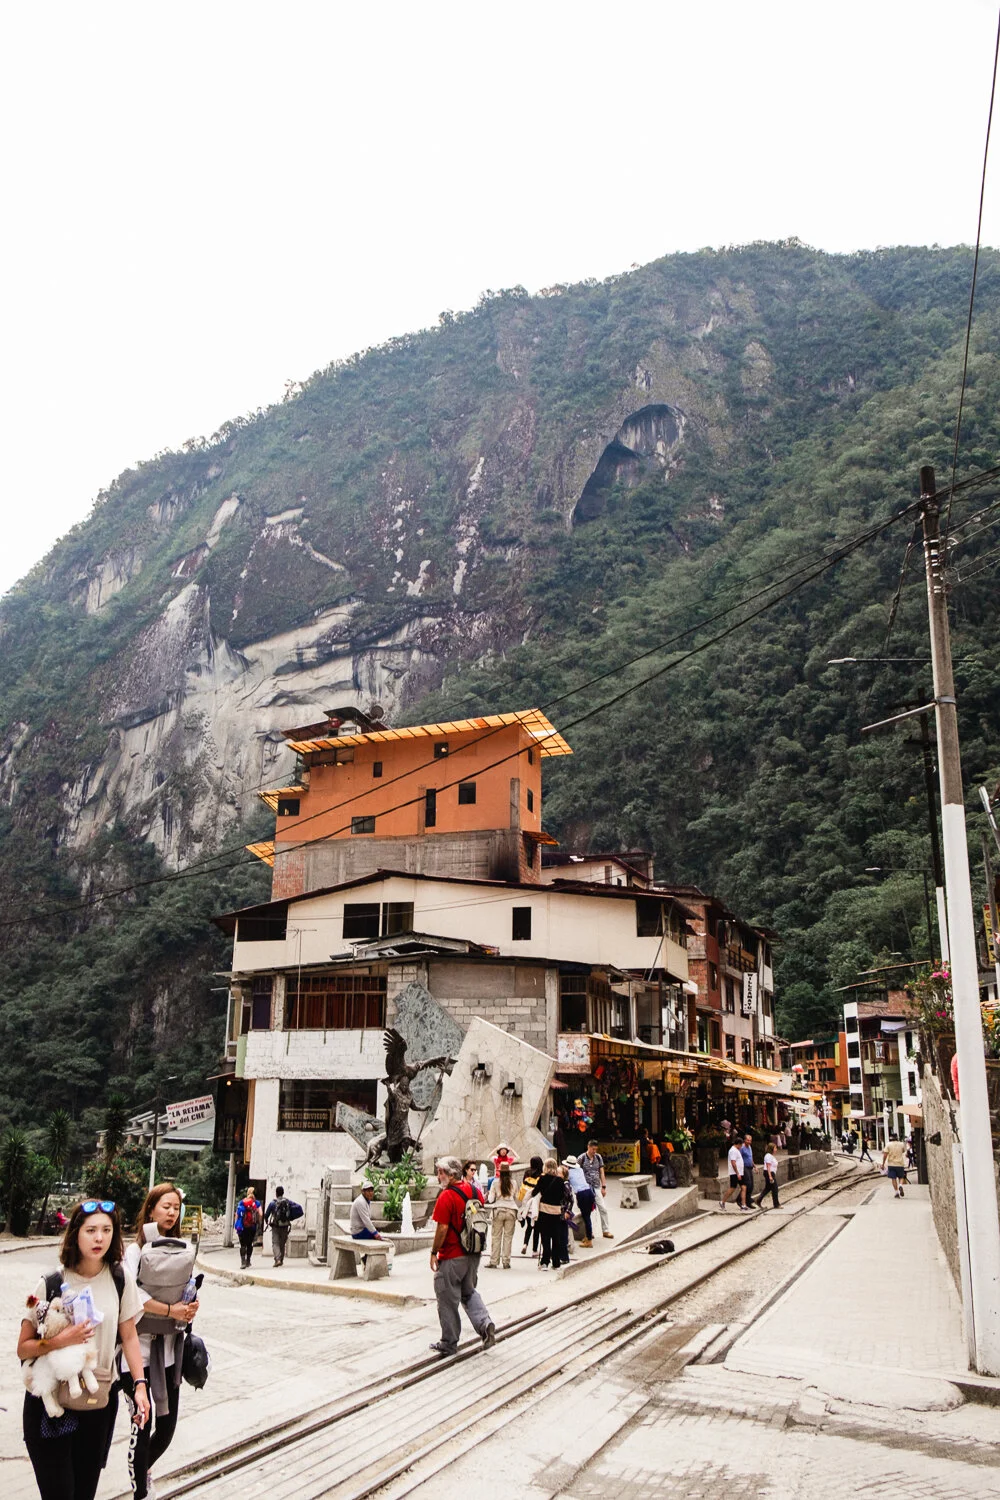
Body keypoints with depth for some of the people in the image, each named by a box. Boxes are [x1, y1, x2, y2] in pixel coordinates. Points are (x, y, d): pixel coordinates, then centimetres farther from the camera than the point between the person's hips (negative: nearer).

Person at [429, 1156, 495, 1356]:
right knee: (469, 1293, 23)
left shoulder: (446, 1196, -19)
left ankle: (448, 1343, 16)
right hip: (473, 1254, 7)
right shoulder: (474, 1190, 3)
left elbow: (442, 1228, -20)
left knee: (447, 1300, 7)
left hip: (451, 1257, -7)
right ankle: (485, 1324, 3)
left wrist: (434, 1252, -9)